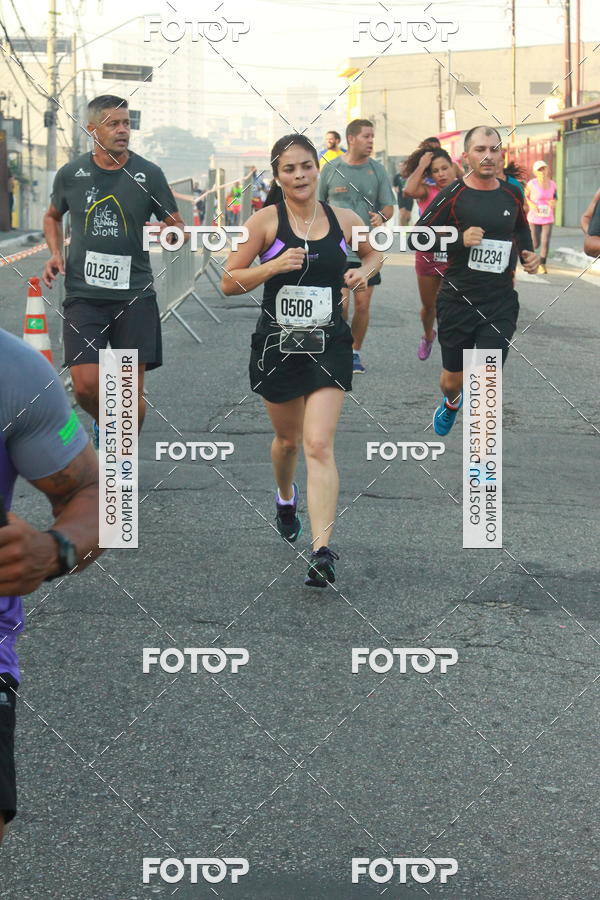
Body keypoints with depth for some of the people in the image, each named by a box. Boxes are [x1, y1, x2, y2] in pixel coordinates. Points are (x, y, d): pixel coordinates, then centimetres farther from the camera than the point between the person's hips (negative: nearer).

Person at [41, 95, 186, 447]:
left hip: (135, 294, 0)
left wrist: (169, 232, -15)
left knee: (133, 393, -3)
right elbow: (53, 216, 23)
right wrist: (55, 254, 6)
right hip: (84, 294, 1)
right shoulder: (71, 174, 5)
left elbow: (178, 226, 8)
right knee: (86, 385, -10)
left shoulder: (148, 174, 1)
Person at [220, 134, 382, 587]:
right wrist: (274, 265, -19)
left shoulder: (344, 219, 3)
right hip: (276, 343, 1)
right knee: (288, 438, 19)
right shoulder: (266, 221, -4)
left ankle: (323, 551, -18)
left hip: (328, 346, 0)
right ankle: (286, 497, 52)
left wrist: (363, 272, 3)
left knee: (319, 445, -14)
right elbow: (229, 282, -4)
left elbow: (374, 251, 24)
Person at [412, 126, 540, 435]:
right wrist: (460, 240, -19)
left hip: (500, 304, 2)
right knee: (453, 379, 12)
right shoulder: (453, 195, -7)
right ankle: (451, 404, 50)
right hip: (457, 301, -1)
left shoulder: (511, 194, 5)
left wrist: (528, 253, 7)